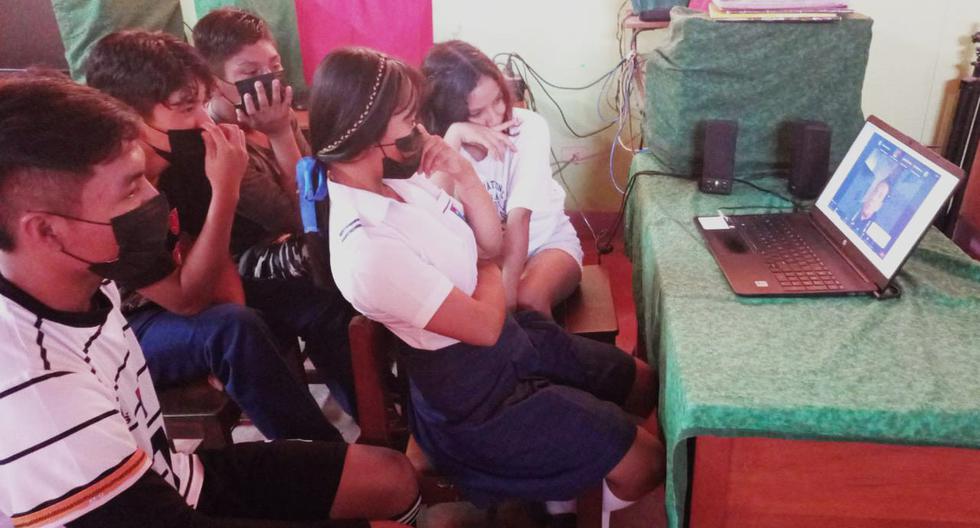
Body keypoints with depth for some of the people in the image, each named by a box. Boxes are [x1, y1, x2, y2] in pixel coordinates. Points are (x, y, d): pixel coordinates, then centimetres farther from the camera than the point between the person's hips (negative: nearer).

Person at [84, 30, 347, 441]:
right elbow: (186, 299, -31)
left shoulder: (173, 159, -7)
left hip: (161, 313, 8)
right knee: (234, 330, -35)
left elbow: (210, 258, 3)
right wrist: (225, 191, -36)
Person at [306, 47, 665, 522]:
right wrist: (491, 272, -4)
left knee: (647, 384, 21)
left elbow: (491, 243, 3)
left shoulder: (397, 177, -5)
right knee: (646, 464, 0)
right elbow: (484, 325, -25)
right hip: (481, 395, -9)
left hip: (515, 339, 9)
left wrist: (463, 173, -14)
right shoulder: (368, 249, -32)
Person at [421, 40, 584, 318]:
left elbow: (519, 217, -28)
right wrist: (454, 136, -40)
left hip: (545, 241, -1)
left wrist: (506, 288, -36)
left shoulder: (529, 127, -21)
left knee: (528, 300, -31)